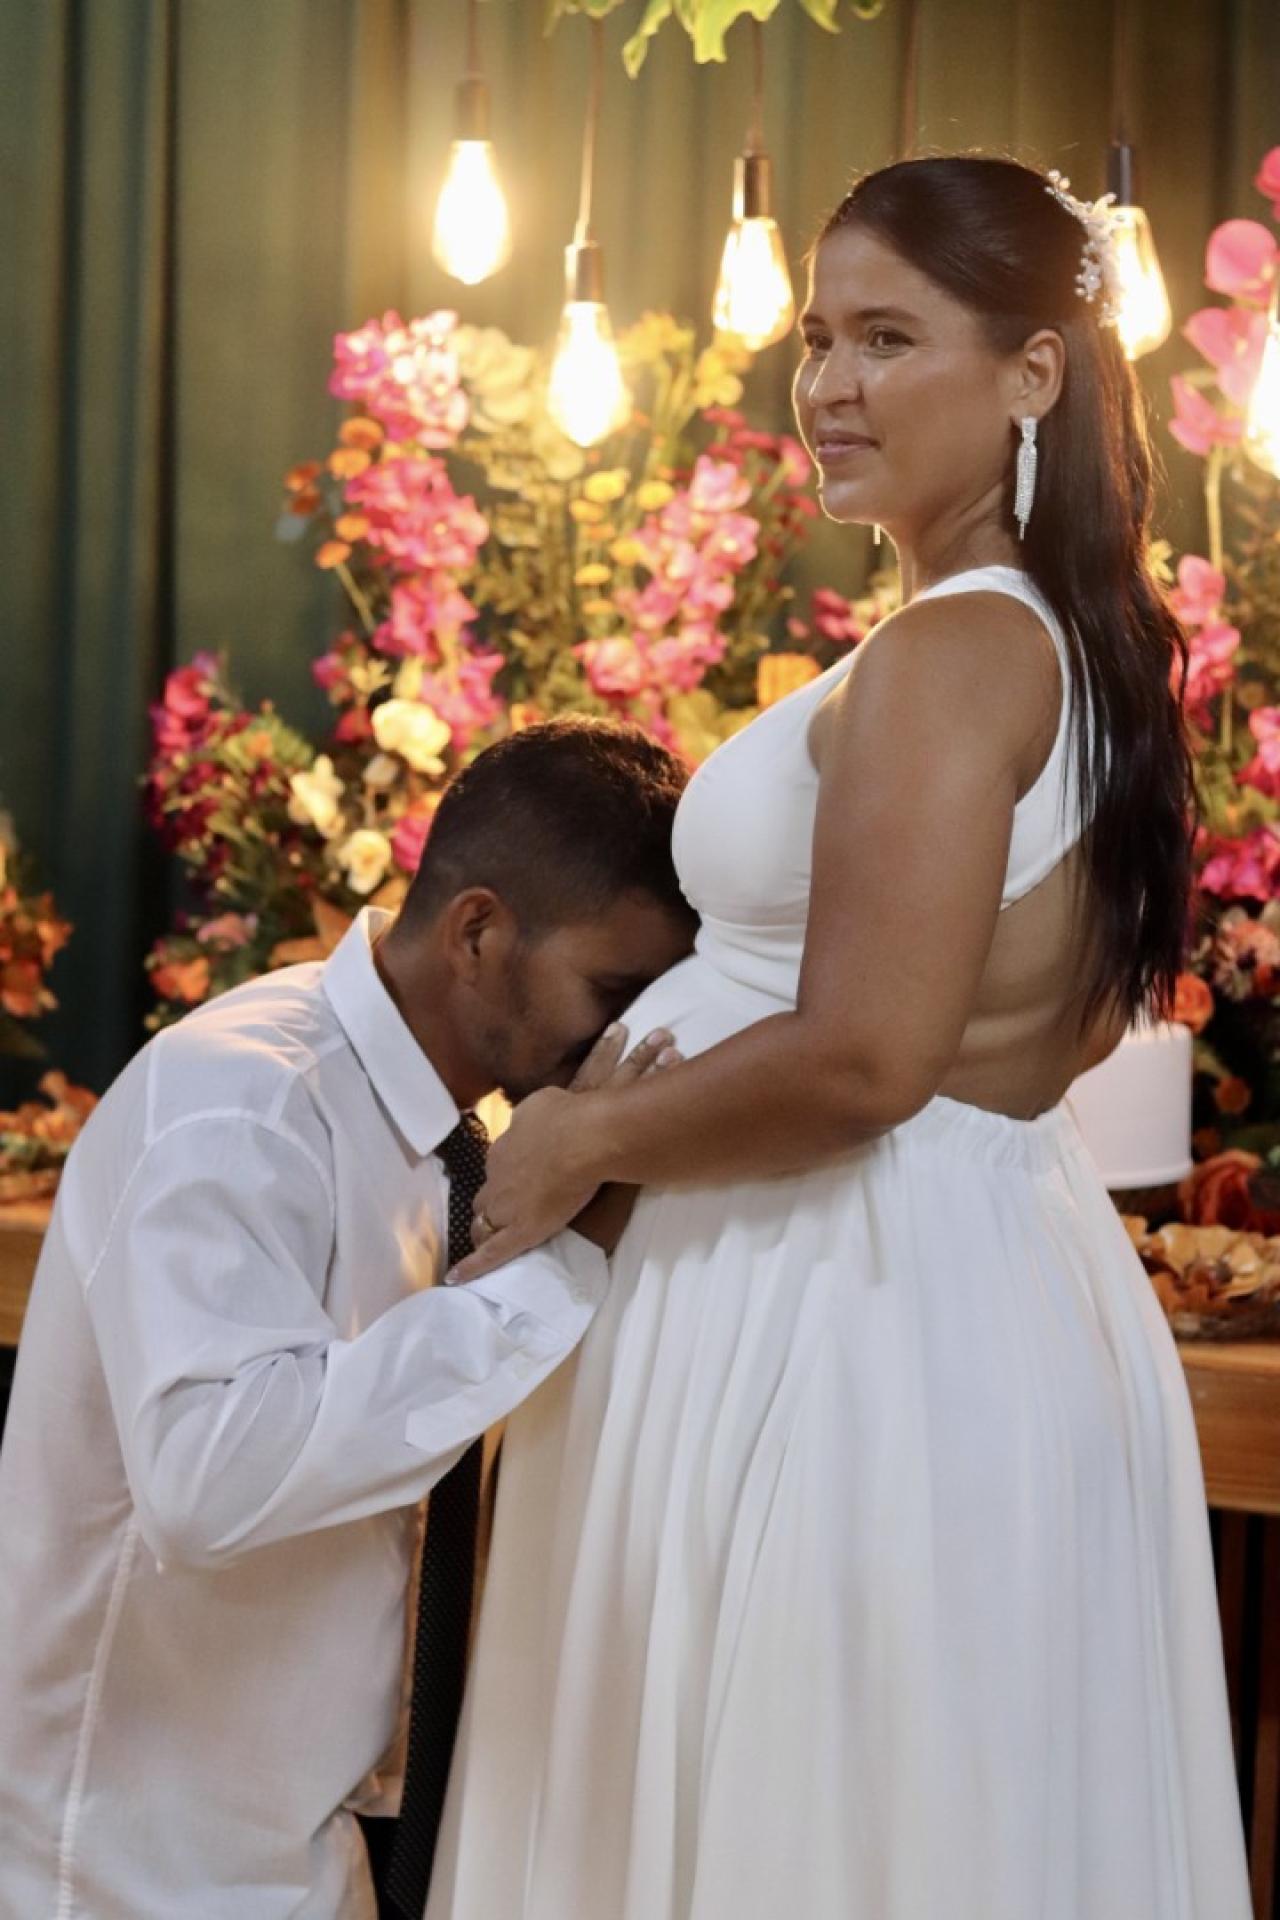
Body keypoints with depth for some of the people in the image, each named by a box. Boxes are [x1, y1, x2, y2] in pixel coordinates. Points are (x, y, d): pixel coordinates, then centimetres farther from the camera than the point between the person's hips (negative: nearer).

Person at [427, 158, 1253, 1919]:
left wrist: (583, 1144, -11)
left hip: (860, 1311, -10)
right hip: (997, 1290, 10)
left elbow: (861, 1056, -25)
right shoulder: (1076, 641, 11)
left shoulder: (948, 655, -18)